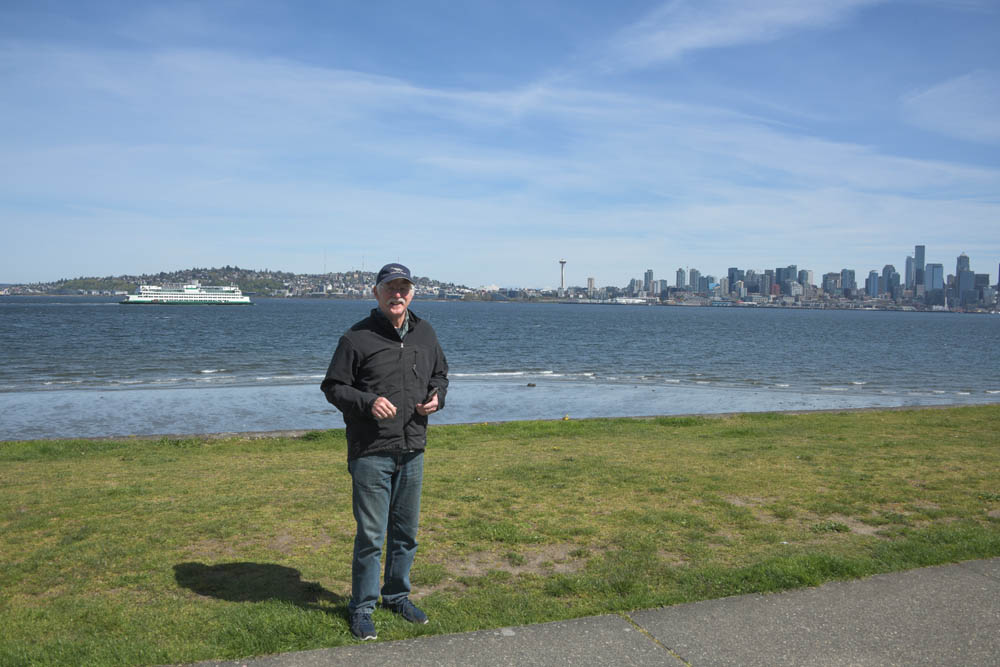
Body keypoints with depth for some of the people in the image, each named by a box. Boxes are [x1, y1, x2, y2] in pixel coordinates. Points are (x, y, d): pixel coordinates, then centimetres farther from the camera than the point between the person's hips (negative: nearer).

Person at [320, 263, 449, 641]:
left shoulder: (425, 333, 9)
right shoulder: (357, 338, -7)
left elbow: (440, 373, 21)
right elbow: (333, 387, -4)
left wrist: (437, 396, -1)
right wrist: (367, 401, -21)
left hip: (412, 452, 5)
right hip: (370, 453, -5)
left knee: (406, 532, 16)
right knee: (370, 535, 1)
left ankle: (397, 596, 35)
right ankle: (362, 608, 19)